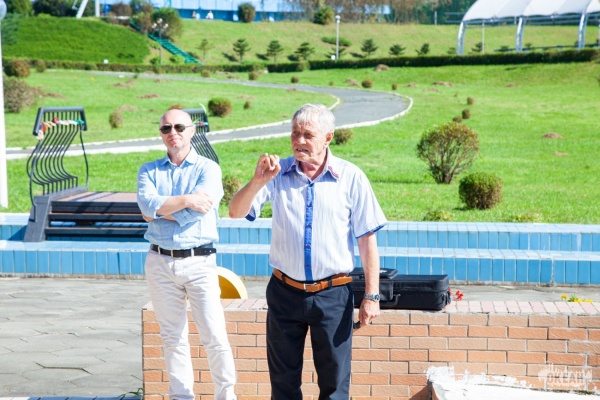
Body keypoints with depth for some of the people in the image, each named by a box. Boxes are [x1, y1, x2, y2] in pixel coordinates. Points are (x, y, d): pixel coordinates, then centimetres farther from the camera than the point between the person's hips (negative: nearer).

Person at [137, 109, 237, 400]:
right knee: (173, 338, 9)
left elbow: (197, 210, -16)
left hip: (199, 260, -3)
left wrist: (159, 210, -6)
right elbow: (147, 205, -10)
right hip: (160, 262, 3)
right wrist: (185, 200, -18)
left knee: (214, 336, -5)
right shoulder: (149, 171, 10)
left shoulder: (208, 168, 1)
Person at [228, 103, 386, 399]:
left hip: (333, 295, -2)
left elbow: (367, 239, -2)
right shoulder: (278, 174, 0)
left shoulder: (351, 178, -4)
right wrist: (258, 180, -25)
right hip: (285, 291, 2)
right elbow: (236, 212, -7)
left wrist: (371, 296, -5)